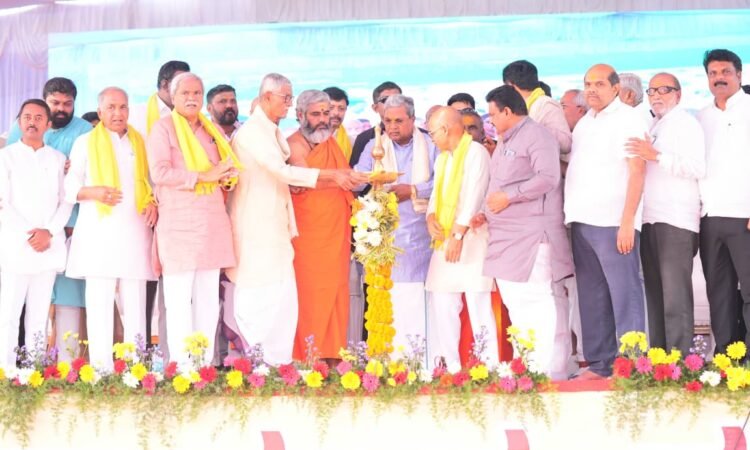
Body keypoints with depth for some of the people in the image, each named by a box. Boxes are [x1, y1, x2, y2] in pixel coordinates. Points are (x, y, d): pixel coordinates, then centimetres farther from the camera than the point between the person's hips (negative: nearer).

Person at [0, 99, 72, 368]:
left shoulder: (58, 159, 14)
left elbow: (66, 201, 8)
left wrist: (49, 232, -8)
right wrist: (27, 234, -12)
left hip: (49, 246, 3)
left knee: (40, 315, 4)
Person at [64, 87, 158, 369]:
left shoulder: (140, 144, 17)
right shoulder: (85, 143, 8)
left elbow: (150, 183, 22)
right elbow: (69, 187, 5)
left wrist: (153, 203, 1)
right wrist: (92, 192, -15)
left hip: (134, 232, 3)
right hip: (98, 232, -3)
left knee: (135, 304, 0)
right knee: (99, 304, -7)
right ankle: (101, 370, -7)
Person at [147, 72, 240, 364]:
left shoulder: (212, 131, 18)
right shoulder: (164, 127, -1)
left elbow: (226, 172, 24)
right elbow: (159, 172, -13)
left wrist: (226, 177, 0)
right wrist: (203, 176, -16)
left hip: (213, 222, 6)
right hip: (179, 224, -6)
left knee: (209, 298, 6)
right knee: (179, 299, -7)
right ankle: (179, 368, -5)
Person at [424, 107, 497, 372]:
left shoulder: (475, 153, -7)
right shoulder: (443, 158, 20)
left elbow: (473, 196, -15)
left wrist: (459, 234, -20)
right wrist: (431, 216, -2)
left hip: (470, 239, -8)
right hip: (444, 238, 8)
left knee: (477, 301, -10)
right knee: (441, 302, 4)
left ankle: (488, 366, -9)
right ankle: (449, 367, 7)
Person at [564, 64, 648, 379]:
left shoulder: (626, 119, -5)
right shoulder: (585, 123, 18)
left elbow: (637, 171, -11)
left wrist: (627, 222, -18)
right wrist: (571, 216, 10)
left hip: (613, 222, -8)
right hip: (582, 221, 8)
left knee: (624, 294, -7)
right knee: (591, 297, 8)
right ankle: (599, 365, 13)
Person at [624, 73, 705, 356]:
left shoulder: (685, 123, -2)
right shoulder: (653, 127, 20)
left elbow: (697, 168, -15)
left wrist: (656, 156, -20)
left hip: (676, 220, -8)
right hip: (650, 219, 8)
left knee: (675, 295, -12)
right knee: (655, 293, 9)